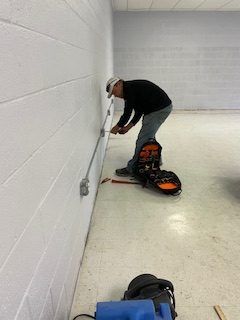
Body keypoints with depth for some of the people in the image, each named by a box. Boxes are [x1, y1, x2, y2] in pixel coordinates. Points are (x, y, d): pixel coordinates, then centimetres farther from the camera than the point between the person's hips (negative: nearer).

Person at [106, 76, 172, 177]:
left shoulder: (130, 89, -14)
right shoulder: (132, 88, 16)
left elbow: (127, 113, -14)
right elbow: (139, 112, 17)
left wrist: (117, 127, 1)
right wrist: (128, 127, 12)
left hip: (160, 109, -11)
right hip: (163, 107, 11)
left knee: (143, 139, -8)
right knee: (149, 135, 23)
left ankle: (131, 169, 0)